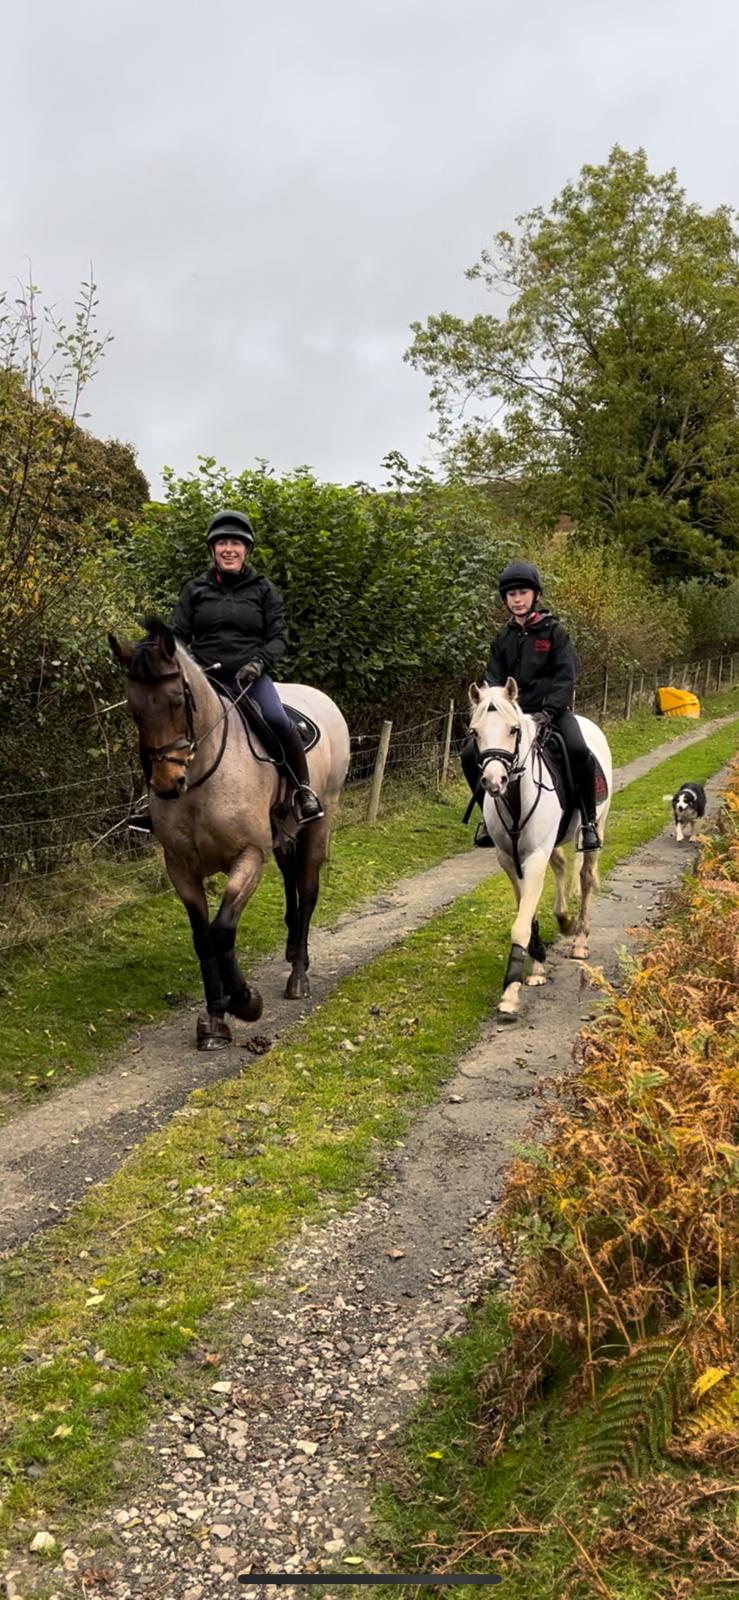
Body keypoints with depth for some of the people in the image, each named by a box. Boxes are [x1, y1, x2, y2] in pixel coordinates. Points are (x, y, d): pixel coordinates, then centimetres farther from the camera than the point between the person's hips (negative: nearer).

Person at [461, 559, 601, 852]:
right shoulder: (503, 638, 11)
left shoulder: (553, 631, -1)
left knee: (578, 750, -32)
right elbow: (493, 678, 8)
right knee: (470, 754, -12)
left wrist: (549, 711, -21)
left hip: (551, 709, -4)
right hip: (512, 710, 4)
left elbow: (566, 677, -7)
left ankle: (588, 820, -14)